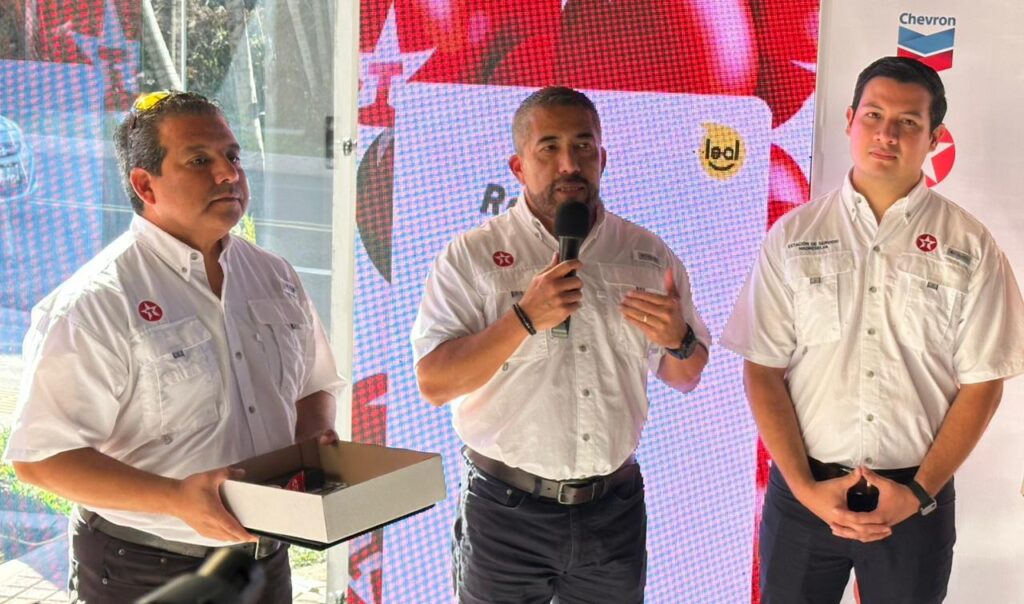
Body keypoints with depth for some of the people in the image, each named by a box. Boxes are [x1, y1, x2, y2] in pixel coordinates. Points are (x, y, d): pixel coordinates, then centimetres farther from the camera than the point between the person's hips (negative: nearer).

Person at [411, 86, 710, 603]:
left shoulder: (649, 255, 6)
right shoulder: (472, 255, -5)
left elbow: (685, 378, 12)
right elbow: (434, 383, -12)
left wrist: (679, 341, -10)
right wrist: (525, 317, -21)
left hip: (615, 508, 3)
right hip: (506, 509, -3)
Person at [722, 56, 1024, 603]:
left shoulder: (970, 247, -1)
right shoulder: (793, 235, 0)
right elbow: (763, 371, -1)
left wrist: (919, 491, -8)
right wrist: (805, 486, -9)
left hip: (916, 499, 0)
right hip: (803, 490, 1)